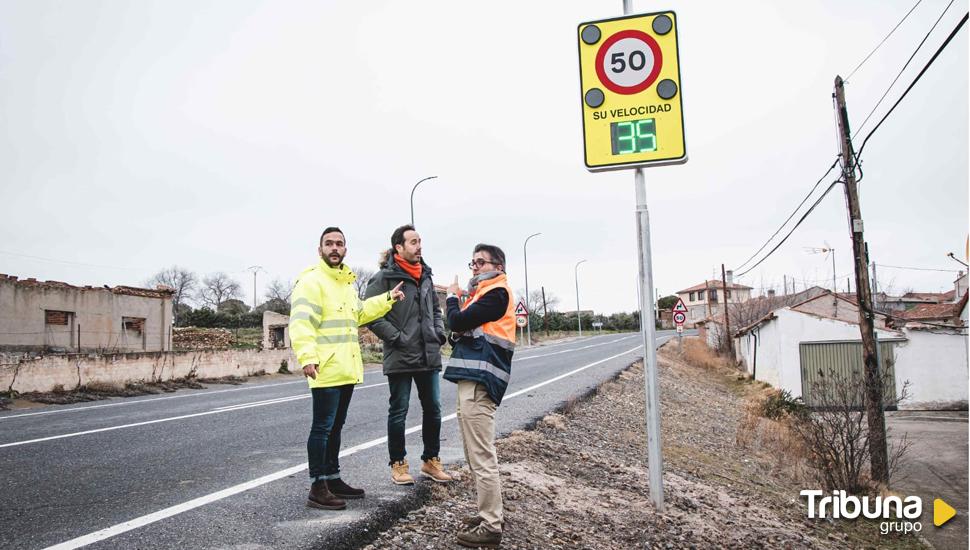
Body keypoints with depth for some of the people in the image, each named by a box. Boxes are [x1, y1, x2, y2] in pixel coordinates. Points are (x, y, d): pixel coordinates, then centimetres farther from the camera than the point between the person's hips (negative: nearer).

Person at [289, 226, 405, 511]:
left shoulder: (347, 282, 19)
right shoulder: (311, 280, -11)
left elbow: (359, 313, 31)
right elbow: (301, 322, -21)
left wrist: (387, 299, 22)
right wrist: (307, 356, -32)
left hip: (347, 369, 9)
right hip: (326, 369, -9)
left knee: (335, 426, 17)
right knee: (322, 427, -4)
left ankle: (332, 479, 28)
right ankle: (317, 488, 3)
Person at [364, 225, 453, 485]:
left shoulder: (425, 275, 12)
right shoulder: (384, 277, -9)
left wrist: (439, 333, 7)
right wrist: (397, 337, -15)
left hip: (429, 356, 6)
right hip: (400, 357, -6)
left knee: (433, 410, 12)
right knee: (398, 412, 6)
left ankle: (431, 460, 27)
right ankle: (398, 464, 20)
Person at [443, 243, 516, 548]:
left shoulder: (497, 292, -8)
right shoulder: (483, 293, 22)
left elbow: (457, 322, -15)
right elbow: (463, 328, 18)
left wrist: (452, 296, 3)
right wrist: (458, 299, 5)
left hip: (479, 382, -10)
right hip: (472, 380, 10)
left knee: (482, 457, -7)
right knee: (476, 455, 16)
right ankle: (489, 514, 26)